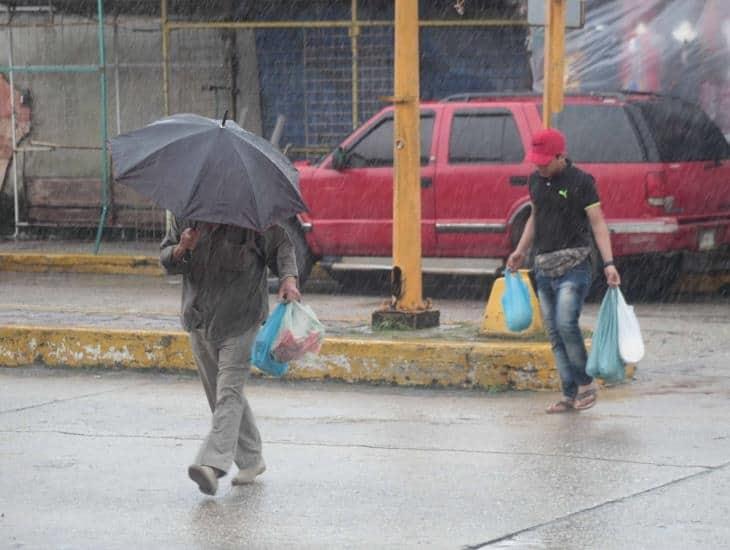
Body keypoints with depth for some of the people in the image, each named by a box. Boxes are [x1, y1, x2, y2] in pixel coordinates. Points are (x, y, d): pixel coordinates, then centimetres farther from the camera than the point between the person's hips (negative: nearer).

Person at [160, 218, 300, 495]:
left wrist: (288, 278, -11)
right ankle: (251, 460, 25)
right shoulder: (185, 219, 1)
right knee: (219, 395, 12)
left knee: (229, 392, -16)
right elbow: (165, 259, 6)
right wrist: (182, 250, -16)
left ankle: (214, 464, -28)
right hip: (200, 322, 6)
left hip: (239, 323, -6)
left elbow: (283, 244, 4)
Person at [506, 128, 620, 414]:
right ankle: (570, 395, 9)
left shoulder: (580, 181, -7)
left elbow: (598, 223, -9)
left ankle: (586, 384, -3)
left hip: (573, 265, -7)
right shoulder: (536, 180, 12)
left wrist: (608, 263, -18)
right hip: (544, 268, 7)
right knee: (555, 334, 4)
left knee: (566, 324, -20)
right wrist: (521, 250, 20)